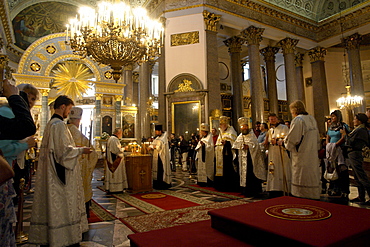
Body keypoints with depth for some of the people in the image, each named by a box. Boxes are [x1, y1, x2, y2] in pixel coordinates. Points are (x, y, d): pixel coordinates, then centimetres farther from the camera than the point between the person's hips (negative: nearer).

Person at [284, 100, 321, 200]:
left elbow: (292, 139, -16)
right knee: (313, 177, 15)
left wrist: (285, 140, 4)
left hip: (302, 156, -8)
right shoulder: (312, 119, 11)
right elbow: (317, 138, 18)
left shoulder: (297, 120, -14)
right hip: (313, 156, 8)